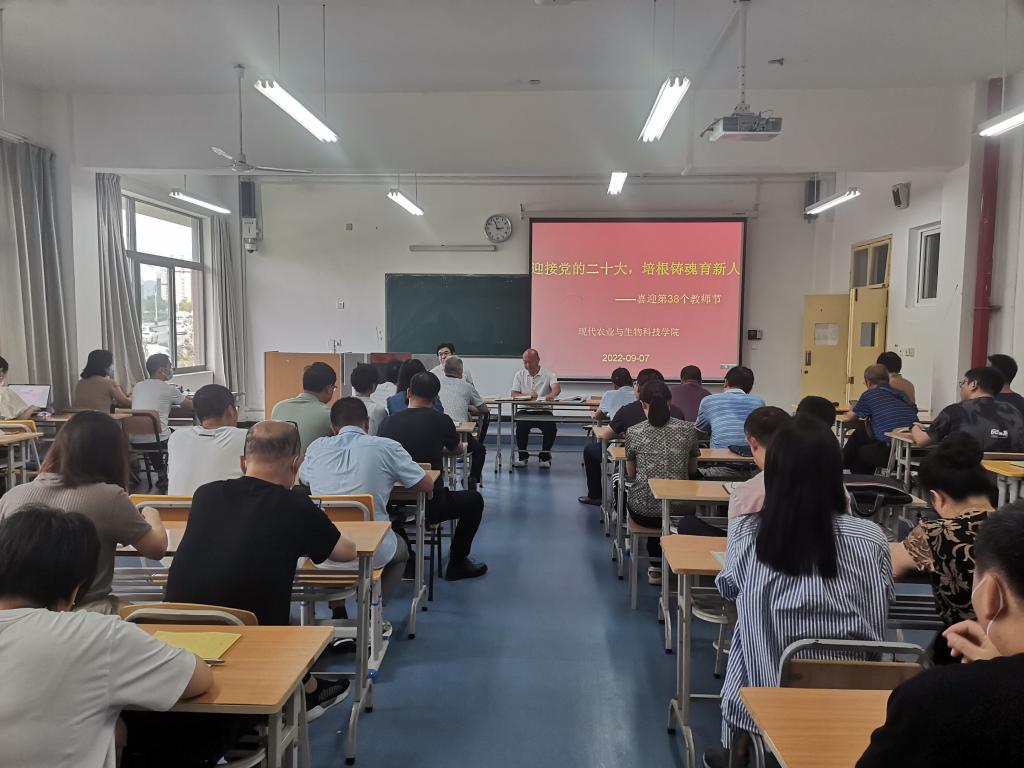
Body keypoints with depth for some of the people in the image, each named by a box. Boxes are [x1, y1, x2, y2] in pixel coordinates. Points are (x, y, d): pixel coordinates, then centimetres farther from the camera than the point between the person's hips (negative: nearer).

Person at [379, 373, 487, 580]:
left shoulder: (388, 422, -3)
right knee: (474, 500, 21)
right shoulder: (440, 421, -9)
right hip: (430, 506, -3)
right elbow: (457, 449, 13)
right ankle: (457, 564, 24)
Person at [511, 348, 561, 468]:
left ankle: (545, 456, -2)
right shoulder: (519, 375, 9)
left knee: (551, 428, -27)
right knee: (521, 426, -29)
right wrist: (528, 395, -21)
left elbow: (557, 387, -18)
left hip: (543, 410, -1)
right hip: (525, 411, 1)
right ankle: (522, 455, -4)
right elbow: (514, 394, 0)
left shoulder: (548, 374, 2)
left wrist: (552, 394, -43)